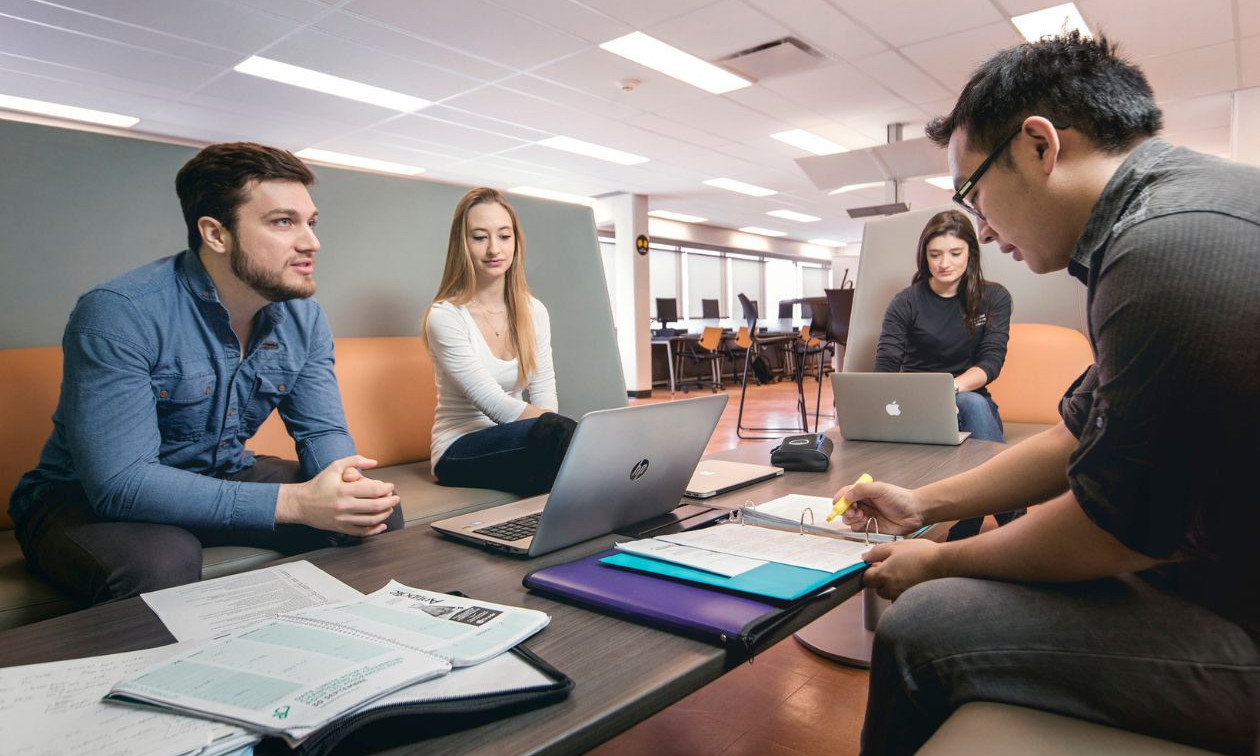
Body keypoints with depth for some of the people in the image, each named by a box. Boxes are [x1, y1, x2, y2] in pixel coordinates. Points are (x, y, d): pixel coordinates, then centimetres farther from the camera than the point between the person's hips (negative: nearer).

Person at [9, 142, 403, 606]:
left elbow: (322, 431, -4)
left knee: (379, 511, -9)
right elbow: (120, 483, -32)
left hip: (224, 477, 6)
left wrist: (345, 482, -30)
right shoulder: (118, 313, -26)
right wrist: (294, 502, -40)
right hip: (87, 499, -5)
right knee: (160, 562, -38)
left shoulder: (304, 316, -6)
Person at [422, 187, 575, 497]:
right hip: (460, 451, -4)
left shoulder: (534, 311, 7)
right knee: (556, 431, -35)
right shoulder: (445, 316, -11)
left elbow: (544, 396, 0)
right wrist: (561, 428, -28)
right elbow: (497, 406, -18)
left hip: (515, 441, 5)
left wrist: (559, 428, -21)